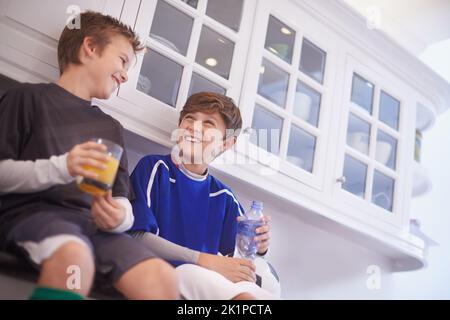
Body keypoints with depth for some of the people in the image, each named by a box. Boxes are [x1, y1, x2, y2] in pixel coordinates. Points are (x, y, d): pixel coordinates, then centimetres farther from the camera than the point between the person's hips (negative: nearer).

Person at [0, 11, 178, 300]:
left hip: (91, 222, 5)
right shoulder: (29, 97, 8)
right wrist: (60, 168, -16)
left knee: (162, 278, -25)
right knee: (73, 256, -40)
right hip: (31, 210, -4)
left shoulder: (111, 127, 24)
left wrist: (121, 217, -6)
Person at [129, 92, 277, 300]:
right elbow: (137, 235, -10)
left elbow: (235, 261, 19)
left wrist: (257, 249, -6)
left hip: (213, 280, 4)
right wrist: (205, 260, -16)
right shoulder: (155, 168, 2)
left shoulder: (224, 197, 15)